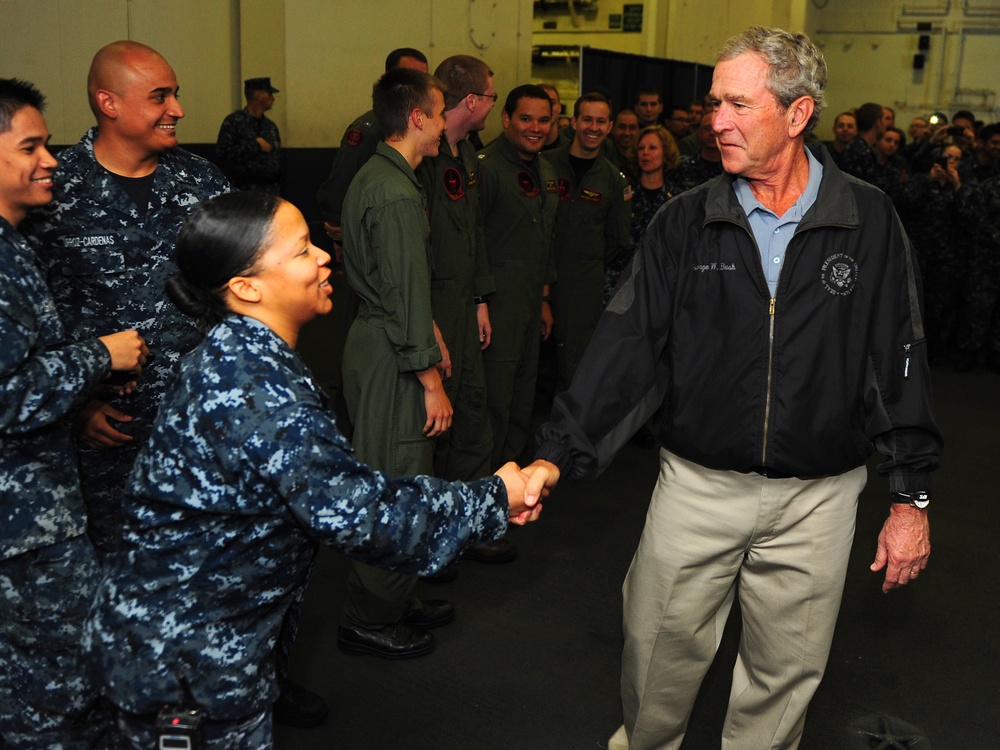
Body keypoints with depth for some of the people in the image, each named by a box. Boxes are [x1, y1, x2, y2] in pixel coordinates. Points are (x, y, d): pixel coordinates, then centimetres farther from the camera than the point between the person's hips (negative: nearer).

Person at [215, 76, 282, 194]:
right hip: (244, 191, -5)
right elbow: (223, 153, -12)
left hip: (271, 190, 5)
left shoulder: (271, 126, 16)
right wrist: (255, 145, -11)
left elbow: (278, 161, 15)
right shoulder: (233, 121, -2)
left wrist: (278, 188, 4)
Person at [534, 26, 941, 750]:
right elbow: (627, 346, -7)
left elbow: (900, 360, 0)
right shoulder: (684, 223, -3)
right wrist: (559, 455, -15)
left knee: (786, 670, 14)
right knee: (660, 650, 12)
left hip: (817, 497, 0)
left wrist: (911, 498, 1)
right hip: (697, 486, 1)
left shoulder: (869, 222, -5)